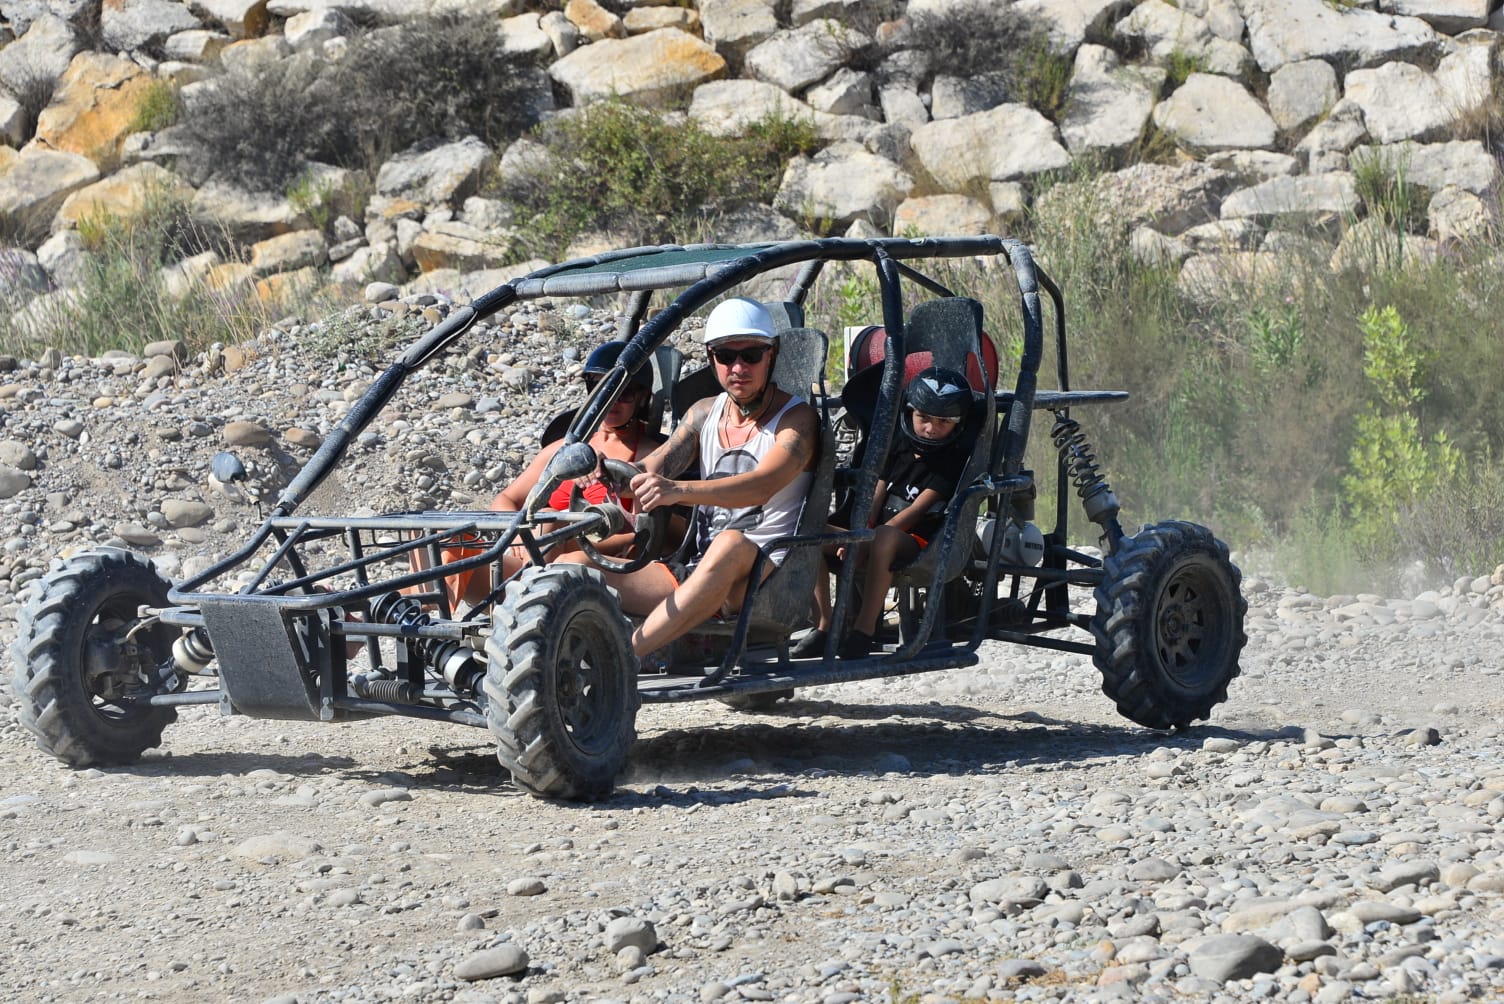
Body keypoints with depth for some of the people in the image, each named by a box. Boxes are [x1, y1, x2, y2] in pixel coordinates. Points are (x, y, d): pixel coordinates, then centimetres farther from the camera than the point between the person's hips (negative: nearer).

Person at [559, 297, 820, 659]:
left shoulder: (796, 418, -3)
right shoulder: (705, 412, 16)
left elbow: (762, 486, -22)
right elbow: (658, 464, 1)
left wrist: (679, 490, -40)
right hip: (697, 569, 6)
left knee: (731, 545, -40)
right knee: (574, 565, -10)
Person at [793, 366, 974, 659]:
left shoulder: (954, 460, -4)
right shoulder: (899, 453, 16)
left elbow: (915, 511, -12)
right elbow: (875, 503, 11)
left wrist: (867, 541, -19)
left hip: (920, 545, -7)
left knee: (884, 537, -40)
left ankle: (864, 630, -43)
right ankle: (824, 627, -10)